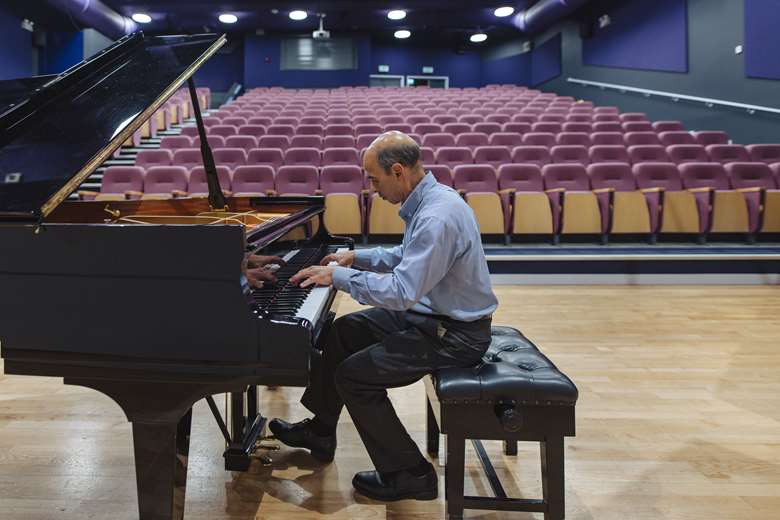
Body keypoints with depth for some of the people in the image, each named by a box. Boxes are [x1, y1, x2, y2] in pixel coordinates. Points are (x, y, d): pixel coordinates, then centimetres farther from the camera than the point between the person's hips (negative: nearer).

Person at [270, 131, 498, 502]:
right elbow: (406, 257, 20)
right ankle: (320, 431, 30)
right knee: (344, 331, 16)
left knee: (353, 375, -12)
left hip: (454, 334, -10)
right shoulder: (427, 198, 4)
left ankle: (408, 474, 4)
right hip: (428, 313, 10)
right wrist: (357, 258, 13)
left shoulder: (437, 217, -28)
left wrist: (339, 276, -21)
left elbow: (401, 291, -31)